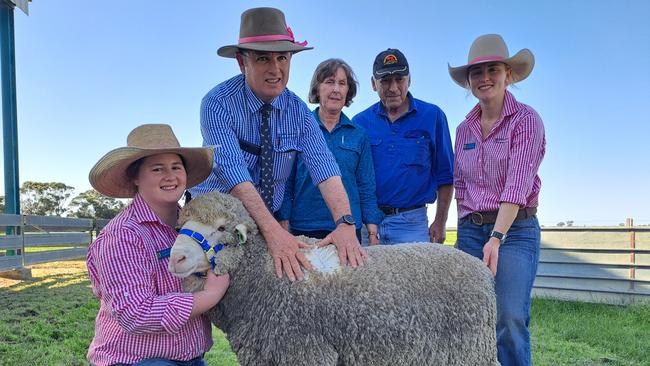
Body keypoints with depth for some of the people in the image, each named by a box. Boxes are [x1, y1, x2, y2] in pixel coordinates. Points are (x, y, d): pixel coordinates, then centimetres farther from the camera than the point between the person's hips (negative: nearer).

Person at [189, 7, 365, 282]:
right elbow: (233, 173, -29)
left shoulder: (298, 111, -5)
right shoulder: (217, 104, -18)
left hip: (270, 219, 3)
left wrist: (345, 223, -33)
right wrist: (273, 231, -40)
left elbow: (323, 166, -17)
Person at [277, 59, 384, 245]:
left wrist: (373, 234, 2)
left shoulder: (358, 135, 7)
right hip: (303, 229, -1)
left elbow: (366, 187, 8)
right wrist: (283, 228, -5)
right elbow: (285, 182, 1)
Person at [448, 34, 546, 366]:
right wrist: (465, 233, 8)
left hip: (515, 229, -4)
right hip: (470, 230, 5)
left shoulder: (526, 120, -5)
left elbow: (517, 185, -16)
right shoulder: (464, 129, 11)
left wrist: (496, 237, -25)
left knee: (510, 319, -12)